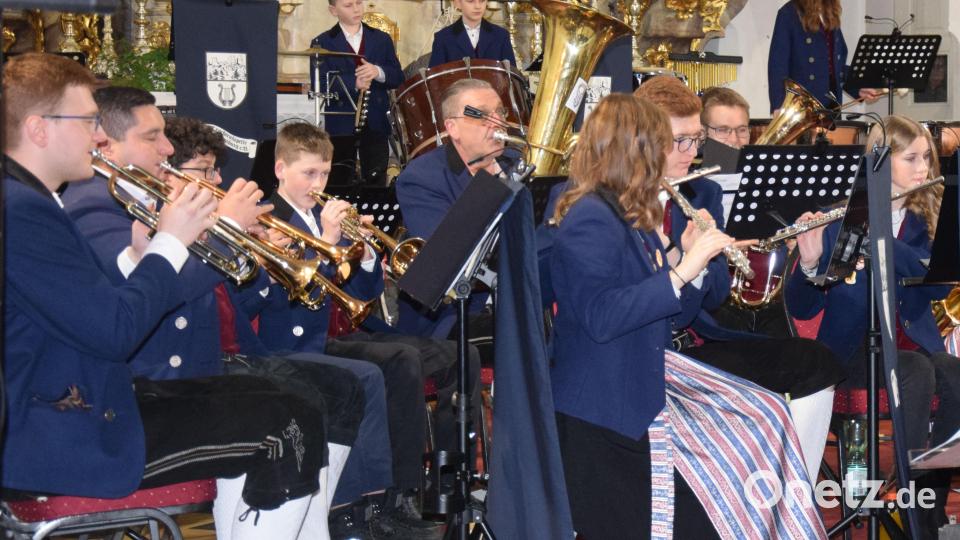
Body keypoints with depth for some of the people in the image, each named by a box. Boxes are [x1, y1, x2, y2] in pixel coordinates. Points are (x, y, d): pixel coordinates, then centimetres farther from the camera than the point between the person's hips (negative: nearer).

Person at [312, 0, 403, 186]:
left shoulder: (382, 39, 12)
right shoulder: (322, 43, 2)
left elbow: (398, 78, 5)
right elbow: (319, 83, -10)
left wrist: (378, 72, -15)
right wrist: (353, 83, -21)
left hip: (376, 123, 2)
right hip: (341, 125, -2)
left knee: (376, 184, 1)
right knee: (340, 185, 3)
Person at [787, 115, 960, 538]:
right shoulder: (839, 218, -1)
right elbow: (803, 308, -5)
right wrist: (810, 263, -26)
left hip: (914, 341, 3)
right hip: (852, 345, -3)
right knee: (917, 373, -34)